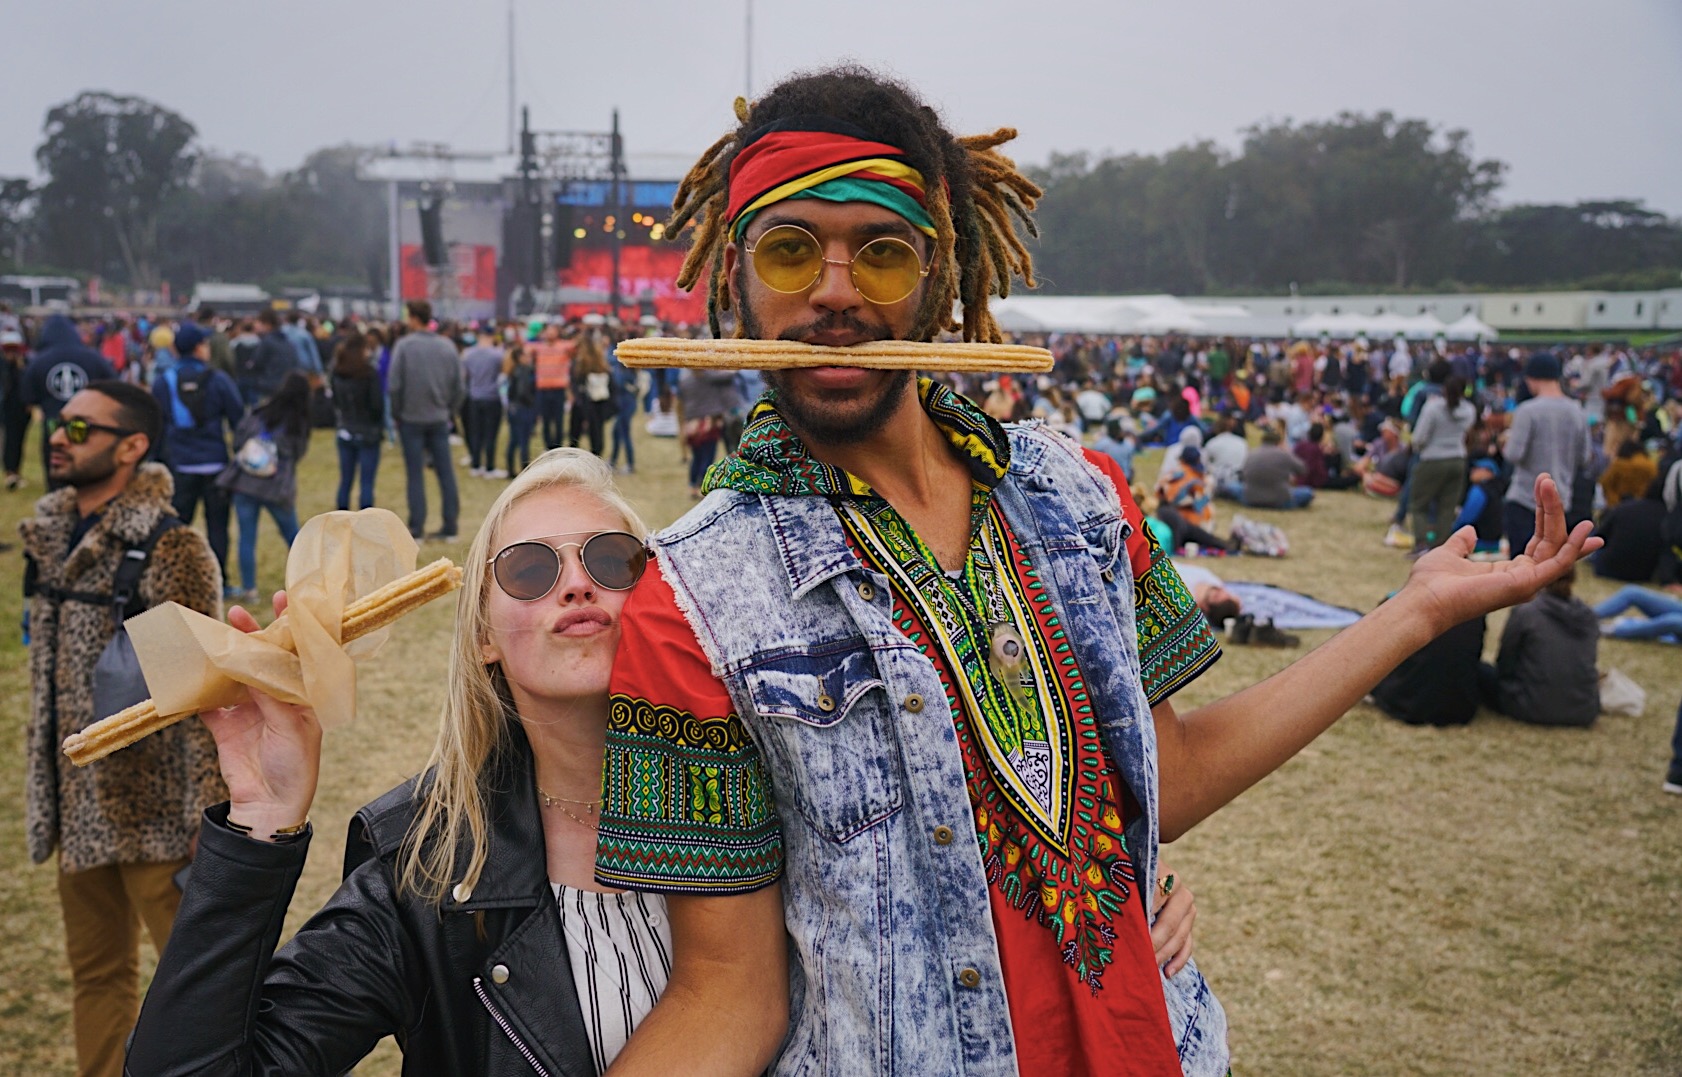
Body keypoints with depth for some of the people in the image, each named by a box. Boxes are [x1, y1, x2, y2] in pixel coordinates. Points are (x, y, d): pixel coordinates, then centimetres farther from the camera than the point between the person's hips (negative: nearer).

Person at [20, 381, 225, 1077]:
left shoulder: (171, 551, -16)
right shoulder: (50, 533, 6)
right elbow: (47, 674, 15)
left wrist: (206, 828, -18)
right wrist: (45, 797, 17)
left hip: (154, 811, -7)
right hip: (80, 806, 7)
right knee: (95, 974, 18)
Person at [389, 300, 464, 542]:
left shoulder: (404, 345, -10)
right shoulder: (447, 347, 2)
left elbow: (394, 385, -11)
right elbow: (458, 387, 3)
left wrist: (396, 413, 1)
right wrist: (449, 411, 13)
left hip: (411, 419, -3)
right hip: (439, 419, 3)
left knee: (415, 474, 2)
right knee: (446, 472, 7)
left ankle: (416, 528, 4)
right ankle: (449, 527, 9)